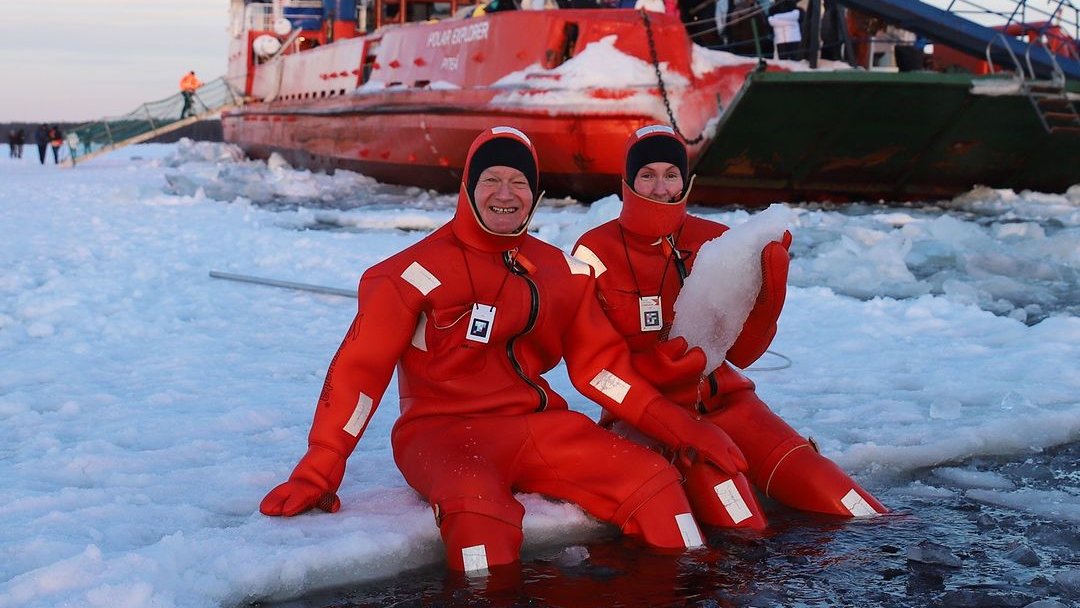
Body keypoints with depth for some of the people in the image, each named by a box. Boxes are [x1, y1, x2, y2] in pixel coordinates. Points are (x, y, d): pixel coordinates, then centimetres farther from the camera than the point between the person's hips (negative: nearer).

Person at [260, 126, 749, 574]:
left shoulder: (562, 271, 9)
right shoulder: (420, 270, -8)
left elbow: (599, 365, 13)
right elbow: (359, 368, -10)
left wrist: (682, 428, 4)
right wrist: (318, 474, -17)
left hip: (538, 427, 5)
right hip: (442, 430, -5)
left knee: (654, 481, -11)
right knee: (477, 504, -38)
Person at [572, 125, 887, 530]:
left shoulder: (716, 242, 5)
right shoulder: (597, 253, -5)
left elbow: (741, 352, 3)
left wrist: (770, 289, -15)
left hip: (723, 400, 4)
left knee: (816, 485, -17)